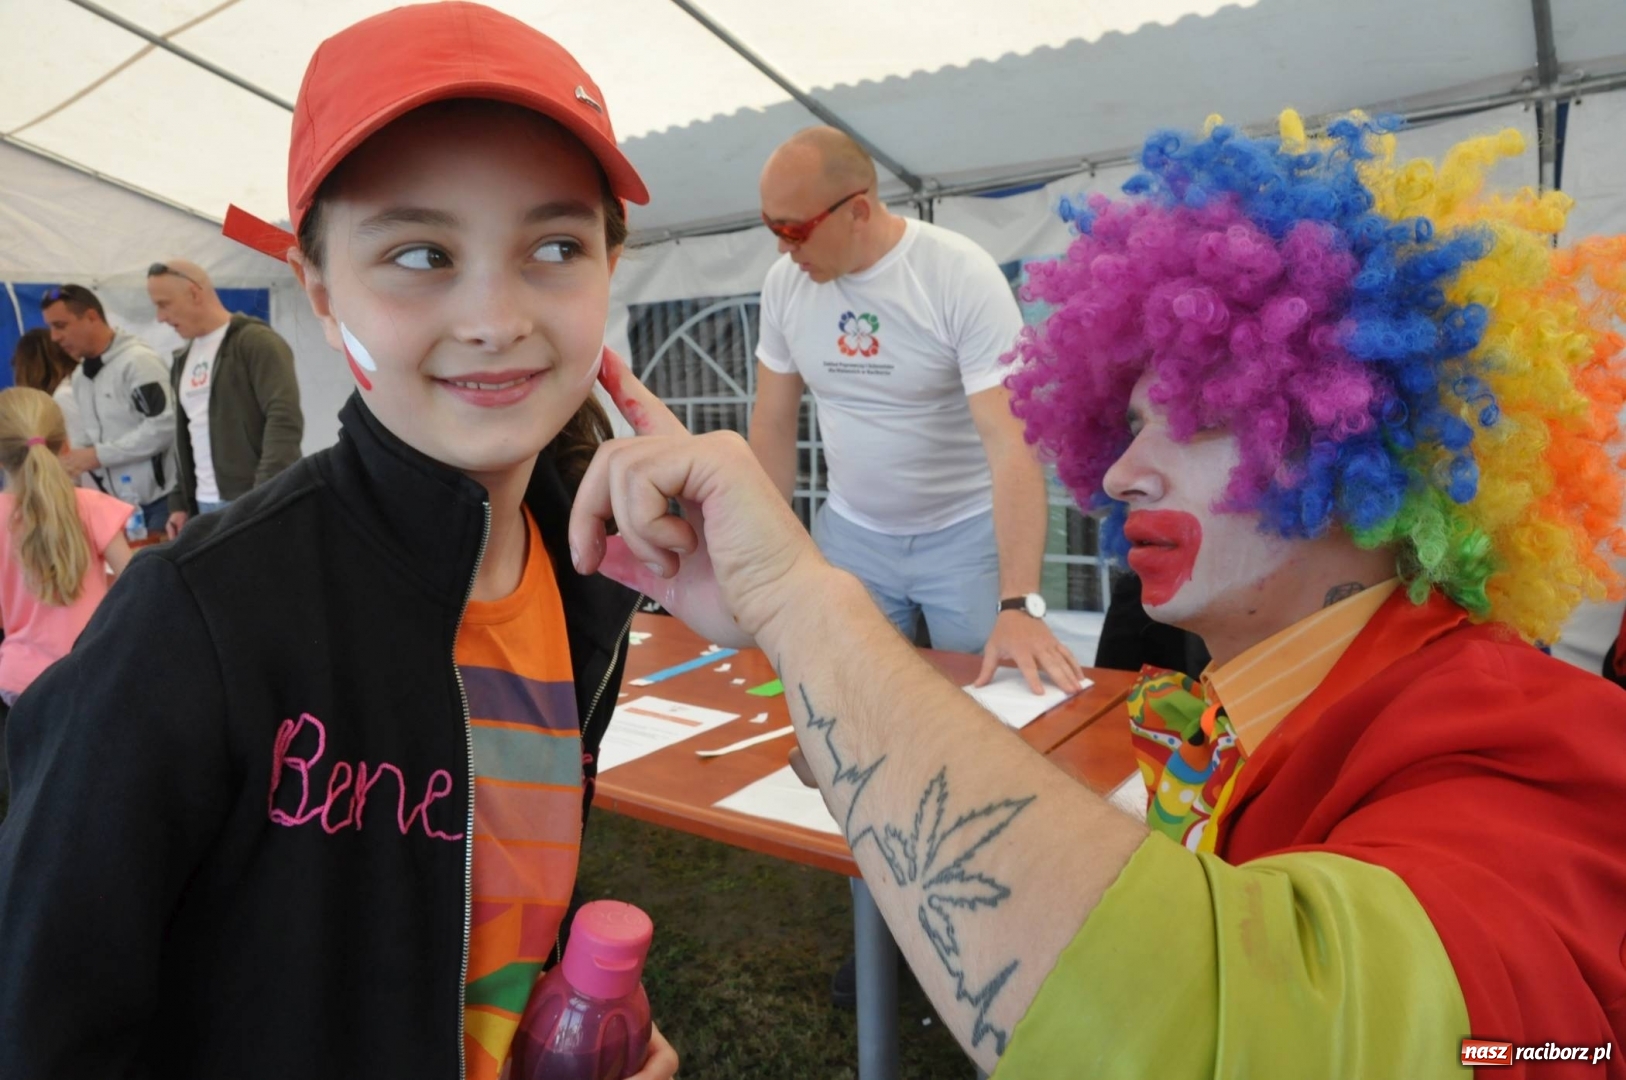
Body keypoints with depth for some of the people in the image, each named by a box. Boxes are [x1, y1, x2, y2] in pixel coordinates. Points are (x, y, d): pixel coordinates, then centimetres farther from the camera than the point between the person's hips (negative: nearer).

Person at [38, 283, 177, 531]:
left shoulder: (137, 361, -11)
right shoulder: (80, 375, 16)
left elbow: (163, 427, -19)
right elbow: (97, 436, 20)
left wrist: (97, 456, -17)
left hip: (159, 502, -8)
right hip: (117, 504, 8)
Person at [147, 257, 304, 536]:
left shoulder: (256, 341, -6)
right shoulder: (184, 359, 18)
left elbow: (285, 420, -16)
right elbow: (186, 434, 23)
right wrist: (180, 502, 16)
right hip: (205, 506, 7)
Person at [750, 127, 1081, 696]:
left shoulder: (962, 275, -19)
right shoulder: (785, 281, -4)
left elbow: (1011, 442, -25)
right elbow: (773, 424, 5)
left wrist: (1019, 604, -34)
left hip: (967, 534, -3)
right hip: (849, 534, 4)